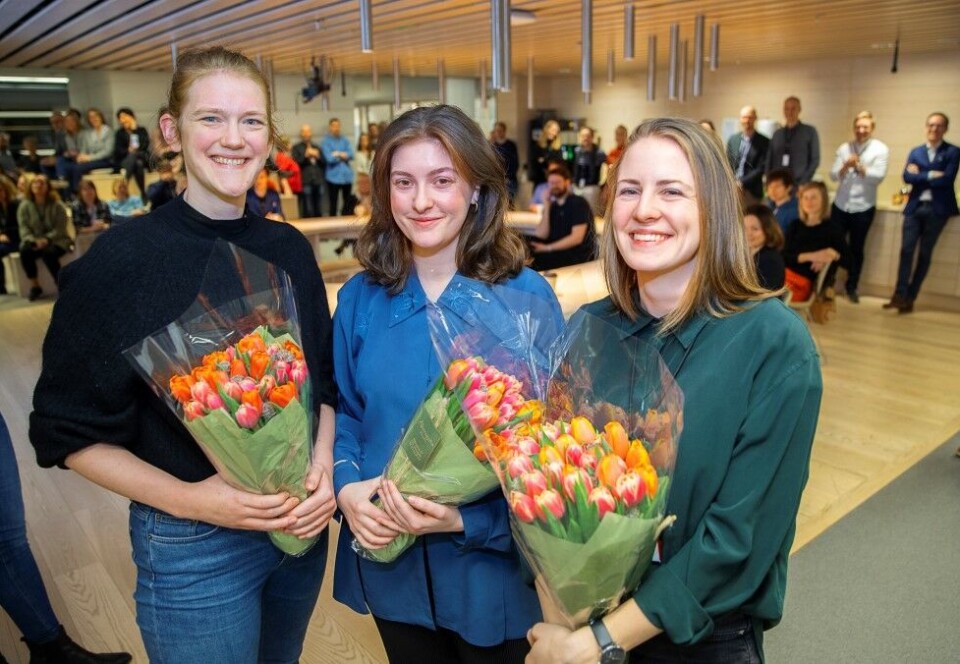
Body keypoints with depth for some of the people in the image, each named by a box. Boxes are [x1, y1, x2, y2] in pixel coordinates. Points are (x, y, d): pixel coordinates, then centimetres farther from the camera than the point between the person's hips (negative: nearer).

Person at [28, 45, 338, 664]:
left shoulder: (289, 249, -1)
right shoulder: (119, 261, -15)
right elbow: (69, 432, -10)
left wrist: (323, 466, -10)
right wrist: (186, 499, -20)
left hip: (302, 524, 5)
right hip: (192, 549, -5)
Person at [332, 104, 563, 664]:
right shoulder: (360, 298, -2)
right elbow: (344, 411, 6)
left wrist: (467, 519, -22)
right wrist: (346, 485, -13)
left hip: (493, 564, -3)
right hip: (389, 564, 3)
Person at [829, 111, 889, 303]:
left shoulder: (881, 149, -2)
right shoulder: (844, 148, 5)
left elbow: (879, 177, -14)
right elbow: (833, 176, -3)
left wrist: (860, 166, -26)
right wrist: (845, 166, -22)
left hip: (863, 208, -2)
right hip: (840, 205, 2)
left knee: (856, 249, 9)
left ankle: (851, 287, 21)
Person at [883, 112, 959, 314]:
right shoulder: (915, 152, 13)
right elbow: (907, 177, -2)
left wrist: (921, 176, -6)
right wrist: (931, 175, -11)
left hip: (937, 209, -3)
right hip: (914, 207, 3)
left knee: (924, 254, 2)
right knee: (906, 250, -6)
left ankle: (910, 298, 6)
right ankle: (900, 295, -7)